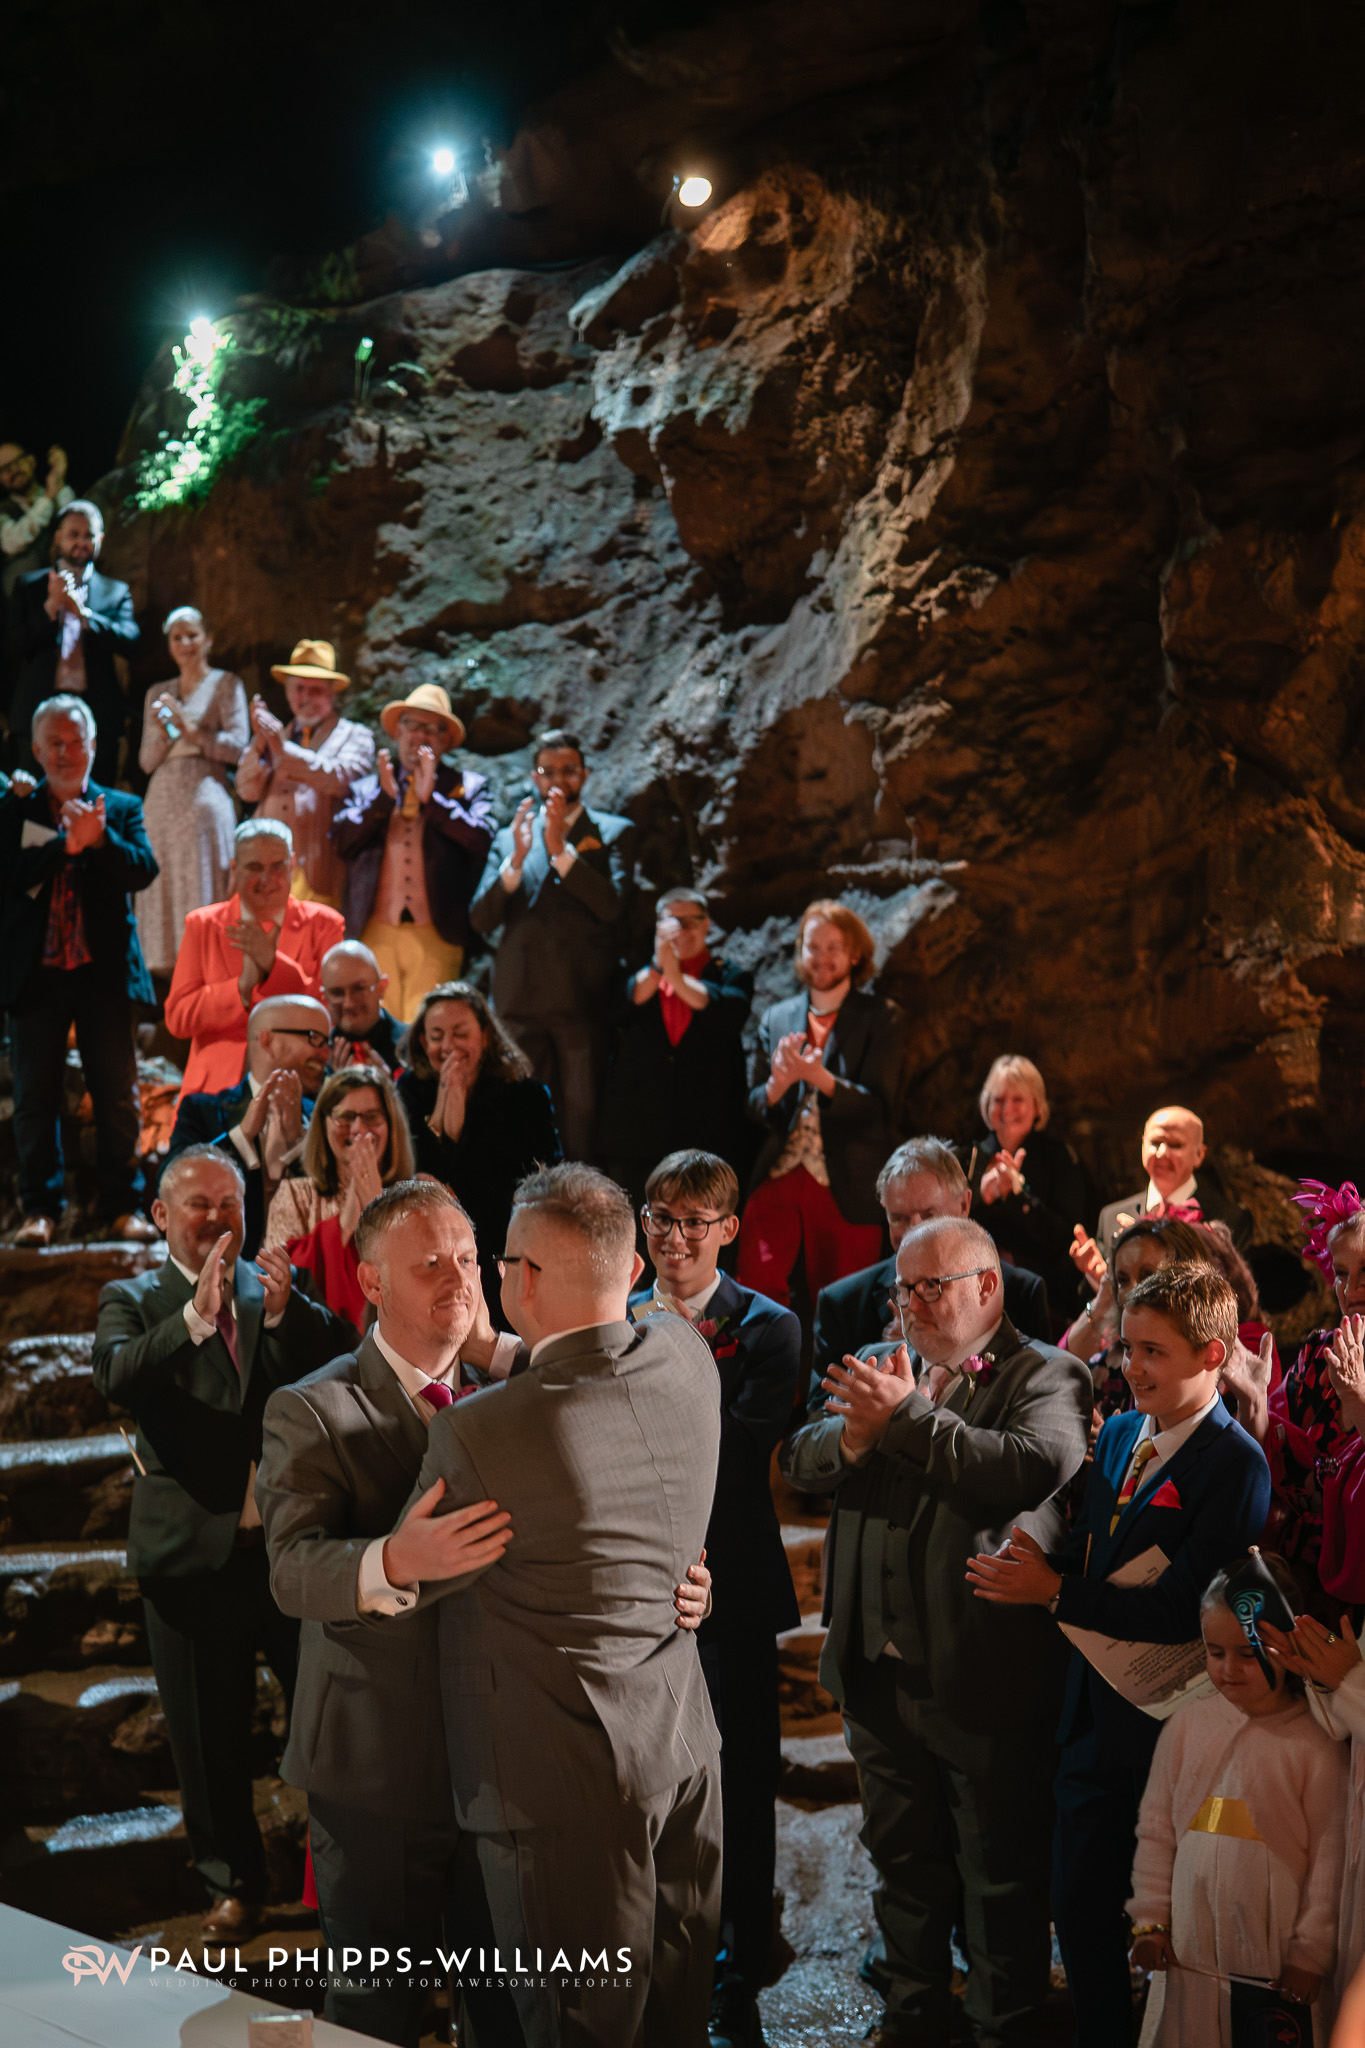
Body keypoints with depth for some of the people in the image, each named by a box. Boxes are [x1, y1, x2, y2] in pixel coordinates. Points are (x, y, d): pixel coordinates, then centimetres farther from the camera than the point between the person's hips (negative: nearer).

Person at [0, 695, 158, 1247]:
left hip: (104, 972, 0)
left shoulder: (122, 808, 10)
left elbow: (143, 870, -5)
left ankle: (123, 1206, 10)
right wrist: (67, 843, -19)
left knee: (118, 1096, 2)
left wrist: (99, 838, -20)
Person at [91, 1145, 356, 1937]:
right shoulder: (134, 1299, 0)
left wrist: (286, 1309, -24)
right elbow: (116, 1376, -20)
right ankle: (233, 1880, 31)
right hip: (196, 1553, -1)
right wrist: (195, 1318, -36)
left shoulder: (282, 1289, 6)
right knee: (211, 1738, 12)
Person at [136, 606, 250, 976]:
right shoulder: (157, 693, 19)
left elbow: (237, 745, -3)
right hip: (163, 803, 4)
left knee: (204, 890, -9)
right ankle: (170, 975, 0)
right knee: (164, 890, -1)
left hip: (205, 797, -4)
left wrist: (191, 730, -8)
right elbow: (146, 762, 15)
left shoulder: (226, 684, 7)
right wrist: (162, 734, -3)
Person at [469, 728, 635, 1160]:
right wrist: (517, 859, -8)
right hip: (520, 999, 2)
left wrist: (560, 848, -13)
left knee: (582, 1115, -3)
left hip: (583, 999, -2)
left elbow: (611, 905, -8)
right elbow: (480, 919, 5)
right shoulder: (509, 838, 17)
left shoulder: (614, 832, 9)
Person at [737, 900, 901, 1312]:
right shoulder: (776, 1019, 15)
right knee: (754, 1294, -9)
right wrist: (778, 1084, -11)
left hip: (845, 1189, -3)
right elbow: (755, 1105, 12)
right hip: (777, 1179, 3)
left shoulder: (881, 1019, 4)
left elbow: (877, 1105, -6)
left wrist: (818, 1077, -21)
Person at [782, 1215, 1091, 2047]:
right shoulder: (878, 1365, 9)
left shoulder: (1047, 1377, -9)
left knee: (1001, 1876, 10)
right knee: (904, 1861, 22)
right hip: (879, 1673, 6)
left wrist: (906, 1418, -25)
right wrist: (853, 1437, -20)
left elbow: (1030, 1469, -28)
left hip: (985, 1681, -6)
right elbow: (800, 1463, 2)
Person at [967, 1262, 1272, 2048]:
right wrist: (1038, 1560, -12)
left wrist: (1052, 1591, -21)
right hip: (1095, 1714, 7)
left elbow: (1180, 1611, -24)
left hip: (1168, 1728, -7)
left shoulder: (1236, 1464, -19)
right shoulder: (1119, 1435, 6)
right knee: (1080, 1912, 19)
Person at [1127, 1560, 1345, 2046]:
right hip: (1187, 1955, 4)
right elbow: (1156, 1828, 10)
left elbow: (1330, 1854, -5)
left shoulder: (1315, 1742, -9)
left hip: (1275, 1967, -4)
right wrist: (1150, 1920, 6)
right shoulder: (1187, 1725, 3)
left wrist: (1311, 1953, -4)